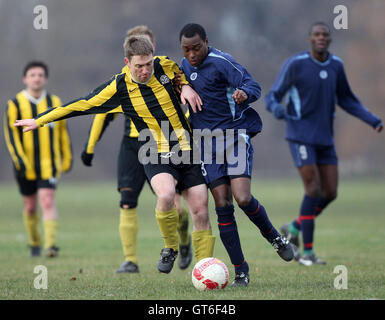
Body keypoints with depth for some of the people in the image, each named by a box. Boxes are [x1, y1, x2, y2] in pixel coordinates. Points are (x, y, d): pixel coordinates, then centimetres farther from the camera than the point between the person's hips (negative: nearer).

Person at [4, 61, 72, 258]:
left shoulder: (54, 102, 6)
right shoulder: (15, 104, -1)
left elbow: (63, 132, 14)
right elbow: (10, 134, -6)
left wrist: (67, 158, 15)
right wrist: (19, 160, -17)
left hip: (49, 164, 0)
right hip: (26, 166, 0)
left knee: (48, 201, -16)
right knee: (30, 206, 10)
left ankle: (51, 243, -22)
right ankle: (34, 244, 29)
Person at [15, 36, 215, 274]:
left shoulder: (165, 66, -4)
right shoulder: (118, 88, -9)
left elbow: (185, 74, 21)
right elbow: (82, 105, 0)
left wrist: (187, 87, -2)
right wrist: (39, 121, 3)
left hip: (188, 151, 2)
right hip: (157, 156, -2)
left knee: (200, 211, -7)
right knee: (165, 195, -31)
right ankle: (170, 248, -5)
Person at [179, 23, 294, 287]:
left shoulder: (221, 62, -11)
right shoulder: (185, 65, 11)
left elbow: (253, 86, -21)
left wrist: (245, 93, -40)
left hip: (235, 135, -5)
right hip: (208, 143, 5)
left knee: (243, 198, -19)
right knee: (223, 206, -3)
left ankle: (274, 237, 10)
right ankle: (241, 271, 3)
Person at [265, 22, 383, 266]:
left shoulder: (336, 65, 6)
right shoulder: (295, 64, -10)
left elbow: (345, 99, 18)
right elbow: (273, 97, -7)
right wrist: (277, 109, -32)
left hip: (325, 139, 6)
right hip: (300, 135, -6)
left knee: (330, 193, 1)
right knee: (313, 189, -14)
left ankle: (294, 228, 24)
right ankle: (308, 252, -5)